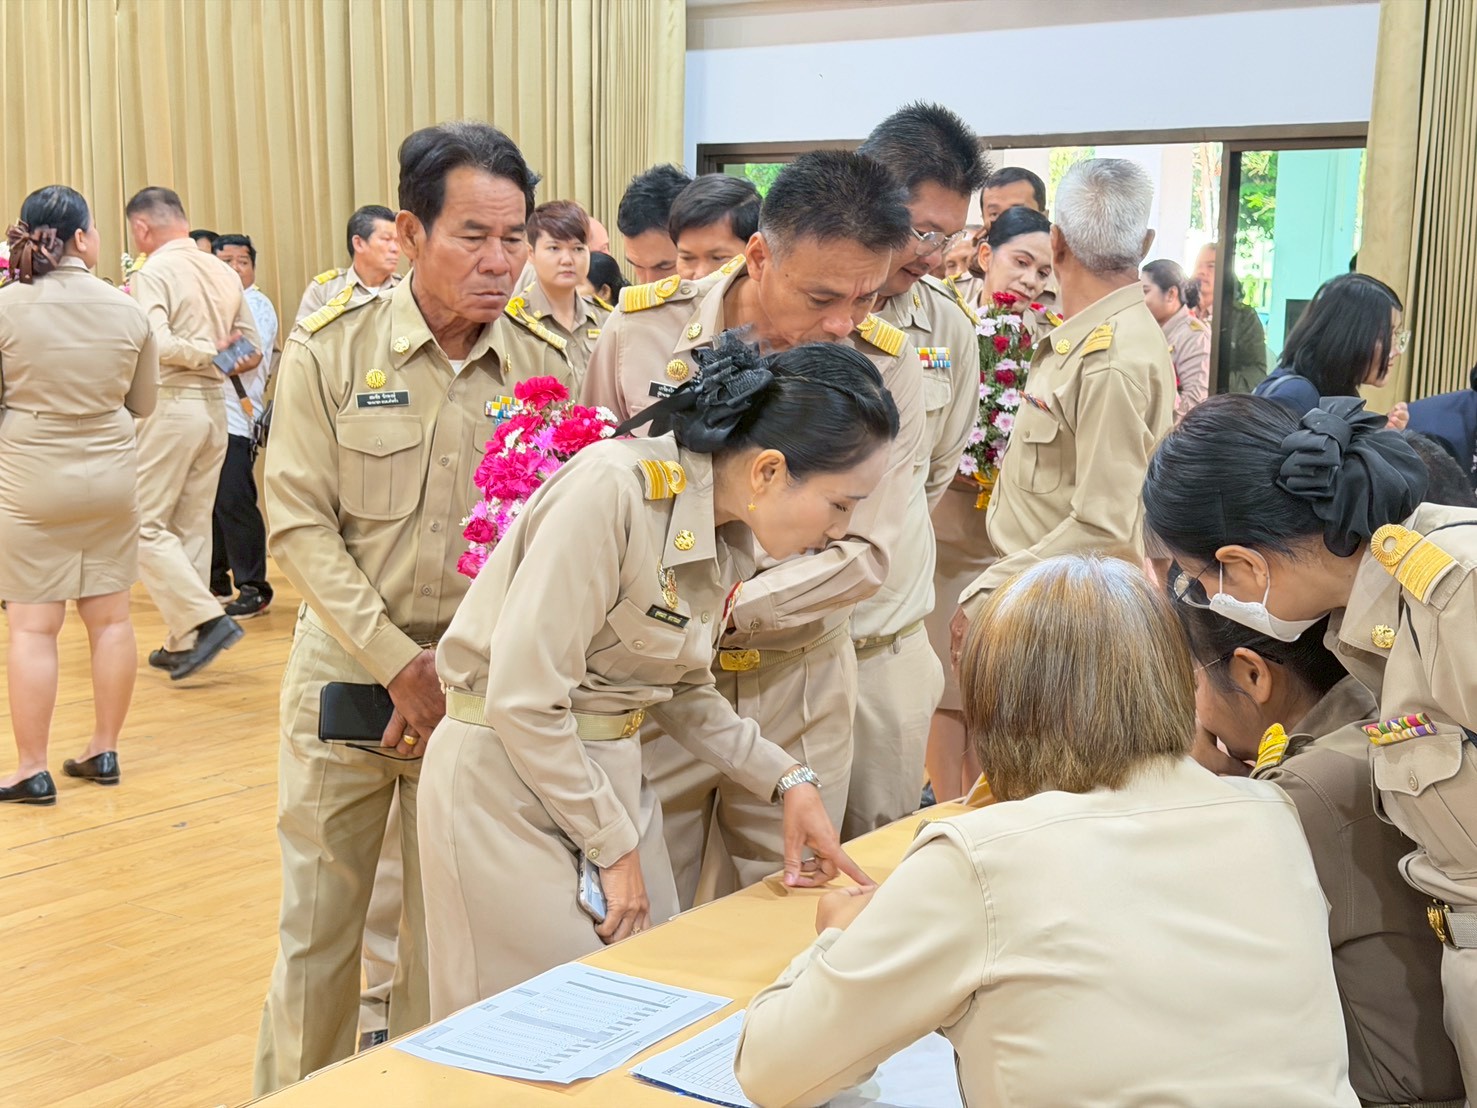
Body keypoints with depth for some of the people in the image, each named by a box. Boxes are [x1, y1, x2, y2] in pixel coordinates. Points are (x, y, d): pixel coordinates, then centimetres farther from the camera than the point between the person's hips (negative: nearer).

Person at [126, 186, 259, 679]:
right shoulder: (223, 272, 9)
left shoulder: (151, 274, -10)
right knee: (193, 526, 12)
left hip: (170, 405, -7)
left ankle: (207, 619, -8)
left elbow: (157, 345, -24)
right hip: (213, 407, 7)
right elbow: (252, 348, 10)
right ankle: (183, 645, 16)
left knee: (145, 526, 1)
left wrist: (209, 352, -11)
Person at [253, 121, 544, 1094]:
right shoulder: (330, 353, -6)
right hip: (349, 665, -1)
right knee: (319, 915, 8)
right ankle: (297, 1090, 27)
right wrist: (399, 666, -13)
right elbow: (301, 525, -8)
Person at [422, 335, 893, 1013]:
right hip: (509, 777, -8)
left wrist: (788, 780, 2)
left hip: (611, 772, 8)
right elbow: (523, 700, -24)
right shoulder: (615, 490, -24)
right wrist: (615, 848, -14)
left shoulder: (726, 537, 2)